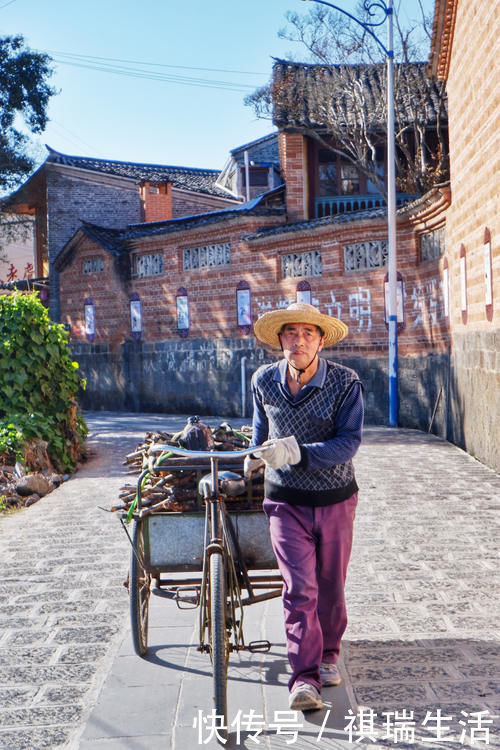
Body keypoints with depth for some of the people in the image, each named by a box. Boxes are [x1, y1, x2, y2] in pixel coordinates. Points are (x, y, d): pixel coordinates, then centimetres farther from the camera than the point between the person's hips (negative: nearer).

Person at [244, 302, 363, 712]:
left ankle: (328, 655, 37)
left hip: (335, 498, 0)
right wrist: (256, 455, 32)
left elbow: (349, 442, -22)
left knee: (330, 585, 14)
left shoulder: (346, 382, -14)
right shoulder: (264, 381, -5)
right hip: (286, 500, 0)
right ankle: (305, 677, -2)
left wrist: (295, 452, -34)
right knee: (299, 588, -9)